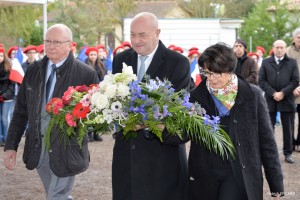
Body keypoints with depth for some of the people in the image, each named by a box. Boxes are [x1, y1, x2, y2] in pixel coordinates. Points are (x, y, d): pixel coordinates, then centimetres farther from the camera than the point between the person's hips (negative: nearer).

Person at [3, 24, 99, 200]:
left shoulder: (86, 74, -10)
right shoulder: (34, 70, 4)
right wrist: (11, 146, 4)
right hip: (38, 146, 5)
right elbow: (21, 111, 7)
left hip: (67, 149, -4)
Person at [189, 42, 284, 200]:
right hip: (204, 175, 2)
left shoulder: (252, 95, -3)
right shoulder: (196, 96, 0)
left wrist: (276, 185, -1)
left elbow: (266, 141, 0)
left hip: (240, 174, -2)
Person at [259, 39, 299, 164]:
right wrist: (273, 93, -11)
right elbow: (262, 80, 1)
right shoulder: (266, 62, 8)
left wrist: (283, 93, -12)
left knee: (288, 128, 4)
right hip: (270, 99, 0)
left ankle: (288, 153, 13)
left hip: (287, 100, 0)